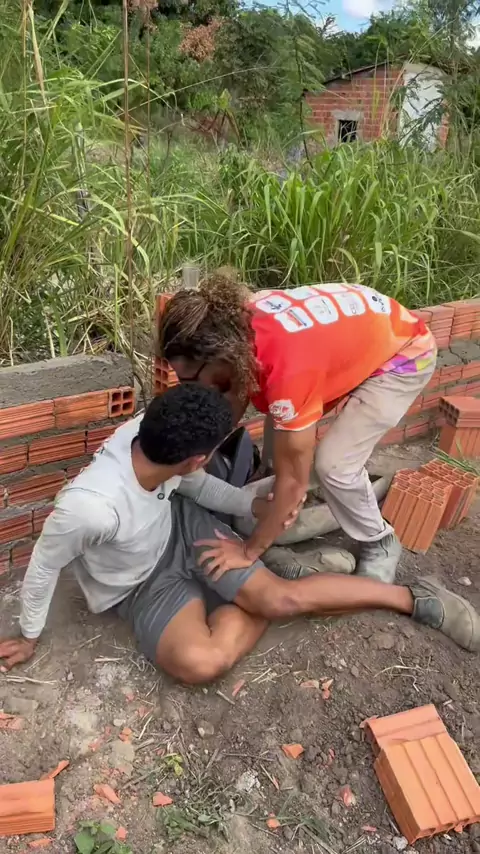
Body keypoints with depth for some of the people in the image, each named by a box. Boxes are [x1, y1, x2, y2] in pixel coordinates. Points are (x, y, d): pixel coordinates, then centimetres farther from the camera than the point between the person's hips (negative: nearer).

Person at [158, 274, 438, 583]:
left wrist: (251, 550, -18)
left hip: (404, 355, -7)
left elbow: (294, 479, -29)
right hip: (356, 336, 8)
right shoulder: (239, 325, -19)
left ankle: (380, 545, 11)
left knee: (333, 464, -14)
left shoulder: (287, 369, -40)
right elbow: (234, 400, 0)